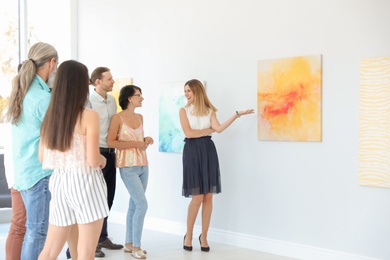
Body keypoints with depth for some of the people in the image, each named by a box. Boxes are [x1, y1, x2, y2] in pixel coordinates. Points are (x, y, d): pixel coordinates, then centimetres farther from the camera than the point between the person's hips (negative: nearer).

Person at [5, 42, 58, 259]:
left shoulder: (21, 92, 10)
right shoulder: (42, 97, -17)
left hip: (24, 170, 9)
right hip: (40, 172, -9)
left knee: (33, 230, 17)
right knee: (38, 232, -2)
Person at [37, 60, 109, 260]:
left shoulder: (50, 115, 5)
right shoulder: (89, 116, -13)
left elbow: (42, 157, 9)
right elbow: (93, 160, -18)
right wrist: (103, 160, 4)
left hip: (58, 182, 6)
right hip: (84, 183, -6)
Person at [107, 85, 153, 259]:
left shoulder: (140, 117, 12)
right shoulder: (118, 118, -8)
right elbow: (111, 142, -13)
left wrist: (146, 140, 2)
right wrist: (134, 144, -18)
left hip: (143, 165, 7)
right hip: (128, 167, -7)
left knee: (134, 205, 10)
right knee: (142, 205, -11)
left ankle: (129, 243, 19)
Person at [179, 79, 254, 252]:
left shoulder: (209, 110, 11)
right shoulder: (183, 111, 5)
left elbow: (219, 129, -6)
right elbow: (188, 133, -8)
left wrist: (237, 114, -10)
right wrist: (209, 129, -1)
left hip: (208, 151, 3)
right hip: (192, 151, -2)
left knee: (208, 196, 1)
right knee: (197, 197, -7)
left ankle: (204, 236, 13)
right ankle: (189, 235, 11)